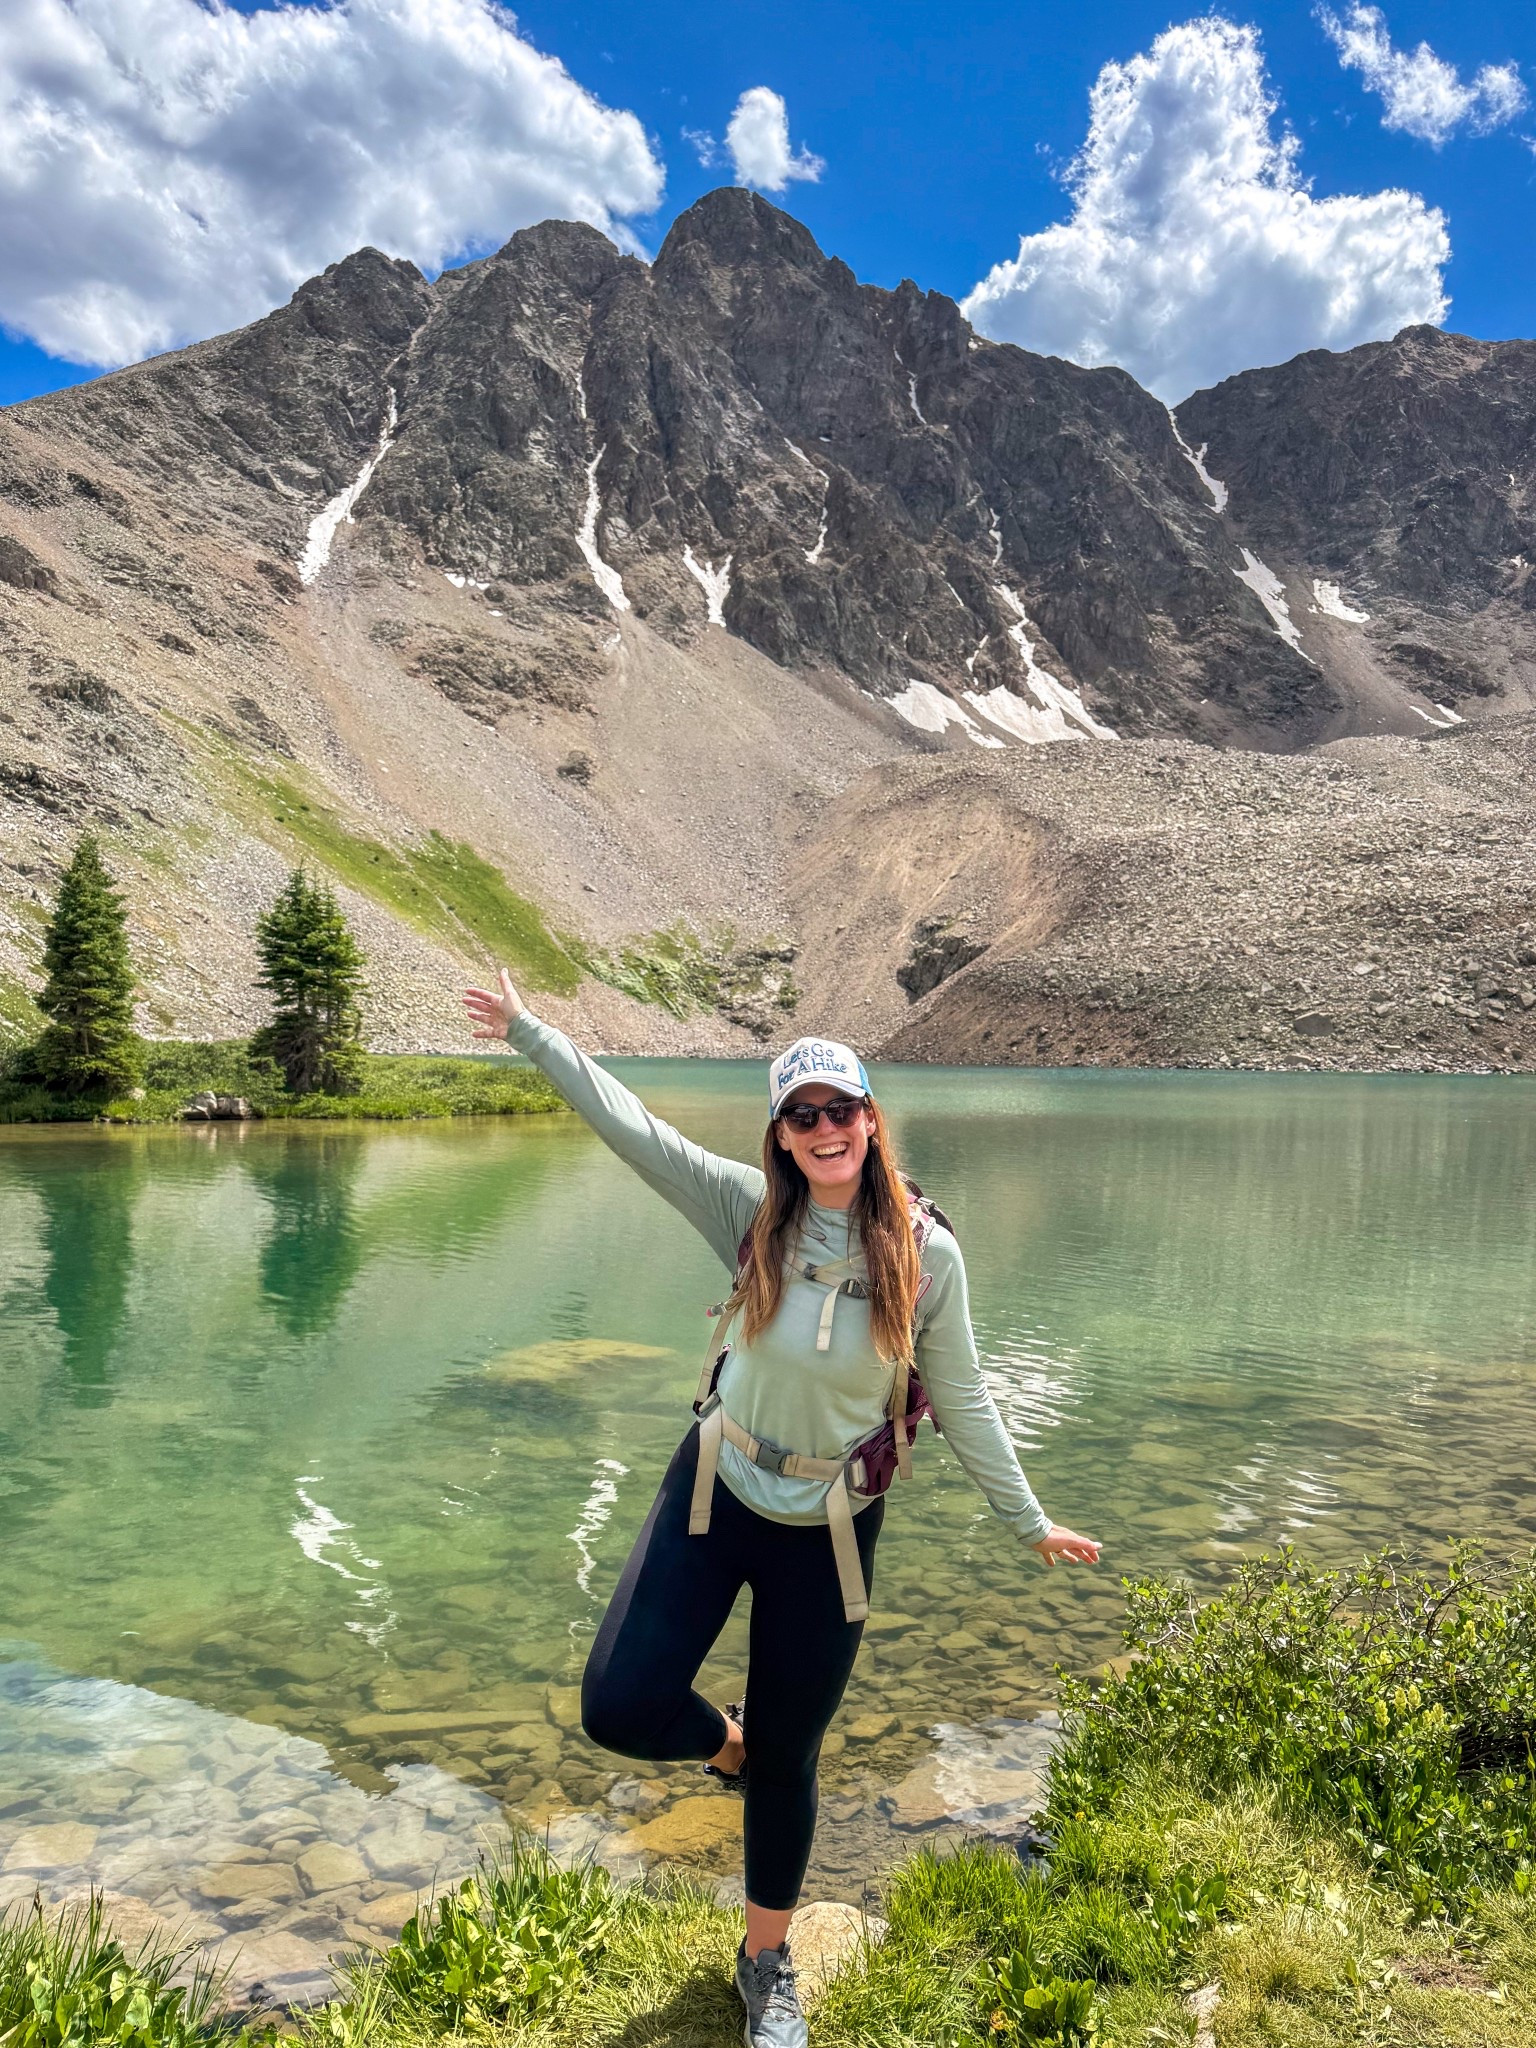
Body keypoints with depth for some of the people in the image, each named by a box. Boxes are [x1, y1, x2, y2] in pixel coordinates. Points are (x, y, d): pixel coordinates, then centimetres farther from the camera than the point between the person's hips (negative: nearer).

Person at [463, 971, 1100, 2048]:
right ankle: (727, 1742, 33)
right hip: (715, 1491, 1)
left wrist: (1031, 1522, 1)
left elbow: (961, 1397, -4)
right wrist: (528, 1029, -11)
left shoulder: (927, 1252, -13)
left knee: (788, 1758, 13)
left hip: (829, 1529, -1)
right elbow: (630, 1123, -12)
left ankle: (768, 1960, 42)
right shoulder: (754, 1212, -12)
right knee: (618, 1707, -5)